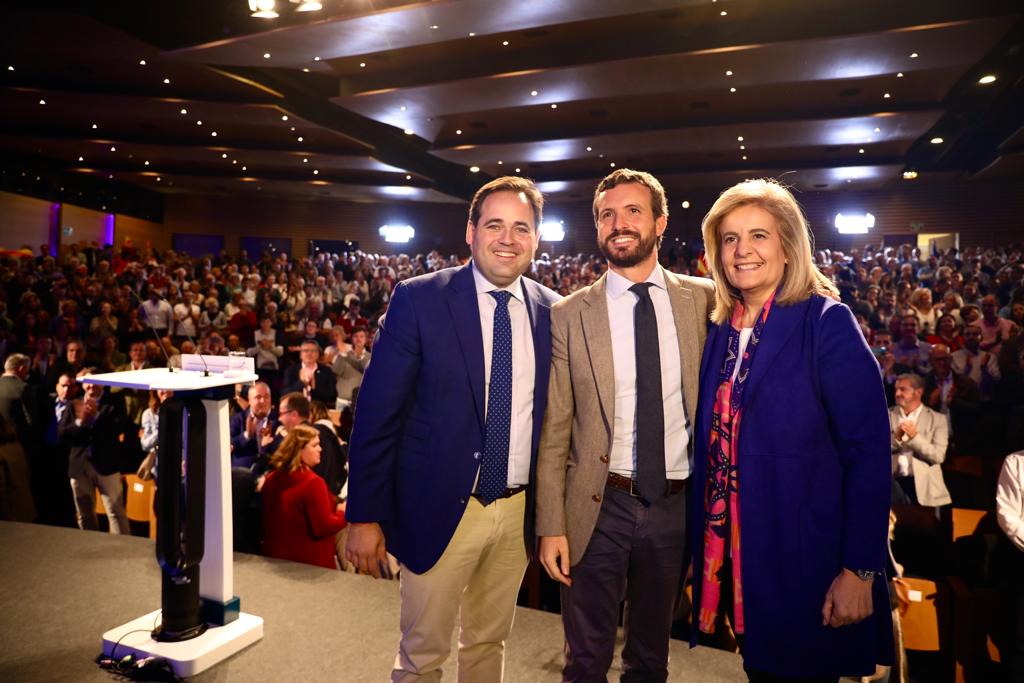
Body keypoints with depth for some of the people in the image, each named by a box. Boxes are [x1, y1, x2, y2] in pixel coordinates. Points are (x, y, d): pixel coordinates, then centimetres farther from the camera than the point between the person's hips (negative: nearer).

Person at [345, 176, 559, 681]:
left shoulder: (553, 311, 1)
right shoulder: (418, 299, -10)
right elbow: (376, 414, -9)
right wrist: (364, 516, -10)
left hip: (520, 512, 4)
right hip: (440, 508, -3)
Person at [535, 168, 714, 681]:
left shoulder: (703, 300, -1)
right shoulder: (568, 316, -6)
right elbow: (554, 433, -5)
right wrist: (551, 526, -7)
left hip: (676, 506, 2)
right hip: (599, 508, -2)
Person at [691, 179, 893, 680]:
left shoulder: (826, 322, -11)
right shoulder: (719, 330, 5)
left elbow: (868, 453, -14)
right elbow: (711, 442, 8)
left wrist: (860, 569, -17)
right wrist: (700, 545, 7)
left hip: (805, 558, -5)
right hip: (734, 555, 5)